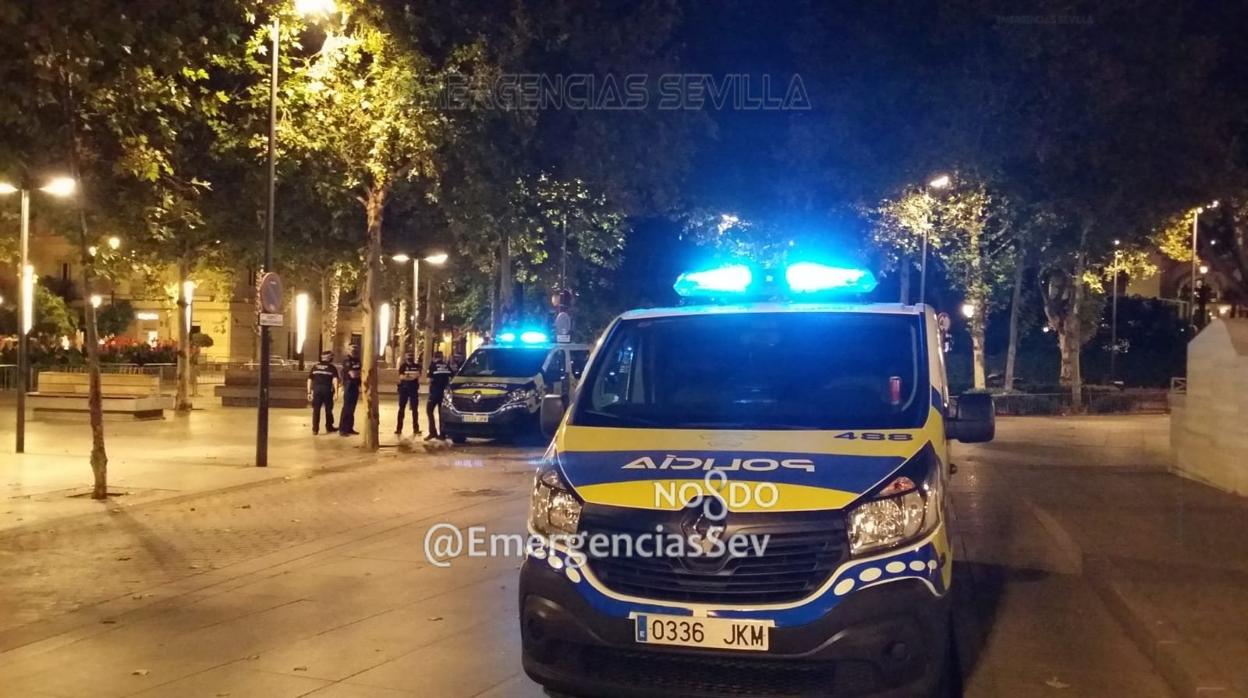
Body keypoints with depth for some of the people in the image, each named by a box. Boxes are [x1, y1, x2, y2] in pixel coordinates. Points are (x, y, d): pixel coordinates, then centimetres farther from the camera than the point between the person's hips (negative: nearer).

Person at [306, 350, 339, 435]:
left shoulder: (315, 366, 13)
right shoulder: (332, 367, 4)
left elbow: (309, 379, 11)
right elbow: (335, 379, -9)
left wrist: (309, 392, 14)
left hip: (316, 389, 2)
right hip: (327, 389, -2)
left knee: (316, 410, 5)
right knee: (328, 409, 13)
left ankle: (315, 429, 0)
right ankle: (329, 427, 25)